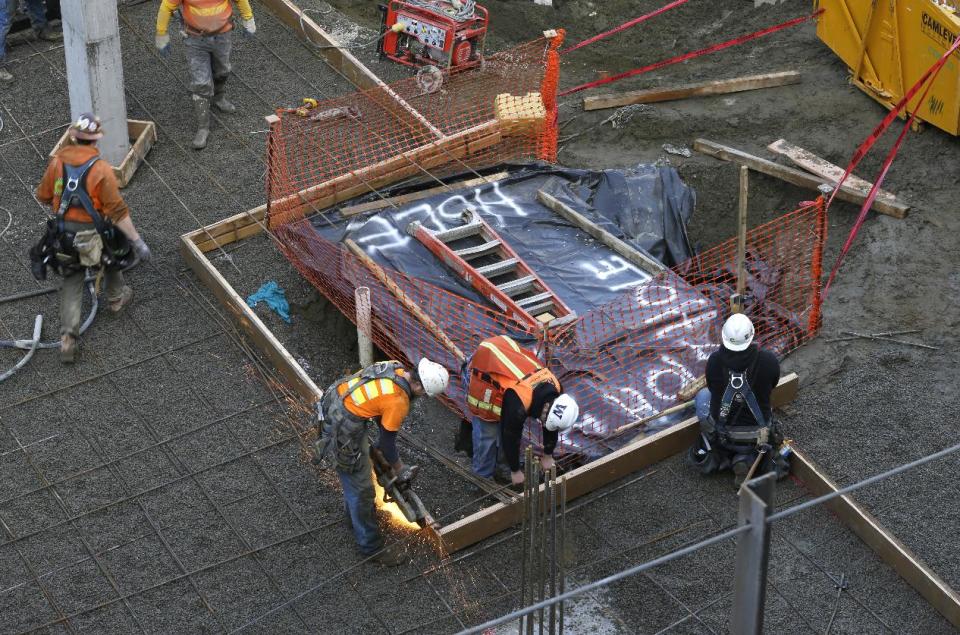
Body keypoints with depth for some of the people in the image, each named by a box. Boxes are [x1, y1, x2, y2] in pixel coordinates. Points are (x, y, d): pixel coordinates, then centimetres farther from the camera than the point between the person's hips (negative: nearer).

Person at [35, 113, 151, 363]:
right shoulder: (101, 169, -20)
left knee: (71, 286, 14)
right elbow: (117, 210, -21)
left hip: (65, 235, 3)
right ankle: (116, 297, 53)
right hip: (93, 236, -3)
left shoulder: (57, 162, -7)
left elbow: (43, 196, 5)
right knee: (112, 252, 32)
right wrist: (137, 242, -16)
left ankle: (68, 339, 1)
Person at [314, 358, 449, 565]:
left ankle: (355, 514, 56)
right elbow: (387, 442, -10)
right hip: (342, 430, -9)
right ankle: (371, 546, 19)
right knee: (361, 488, 5)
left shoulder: (394, 368, -3)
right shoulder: (398, 402, -25)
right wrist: (400, 469, 8)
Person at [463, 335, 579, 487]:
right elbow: (511, 438, -23)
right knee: (487, 432, -6)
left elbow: (552, 426, 1)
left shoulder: (555, 388, -17)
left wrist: (548, 455, 12)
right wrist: (515, 471, -8)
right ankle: (484, 477, 11)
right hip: (481, 375, -7)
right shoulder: (517, 404, -38)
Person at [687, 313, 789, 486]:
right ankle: (746, 458, 6)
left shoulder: (714, 361, -19)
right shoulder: (769, 360, -21)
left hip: (723, 436, 2)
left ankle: (712, 453, 13)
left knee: (703, 395, 29)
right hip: (758, 438, -2)